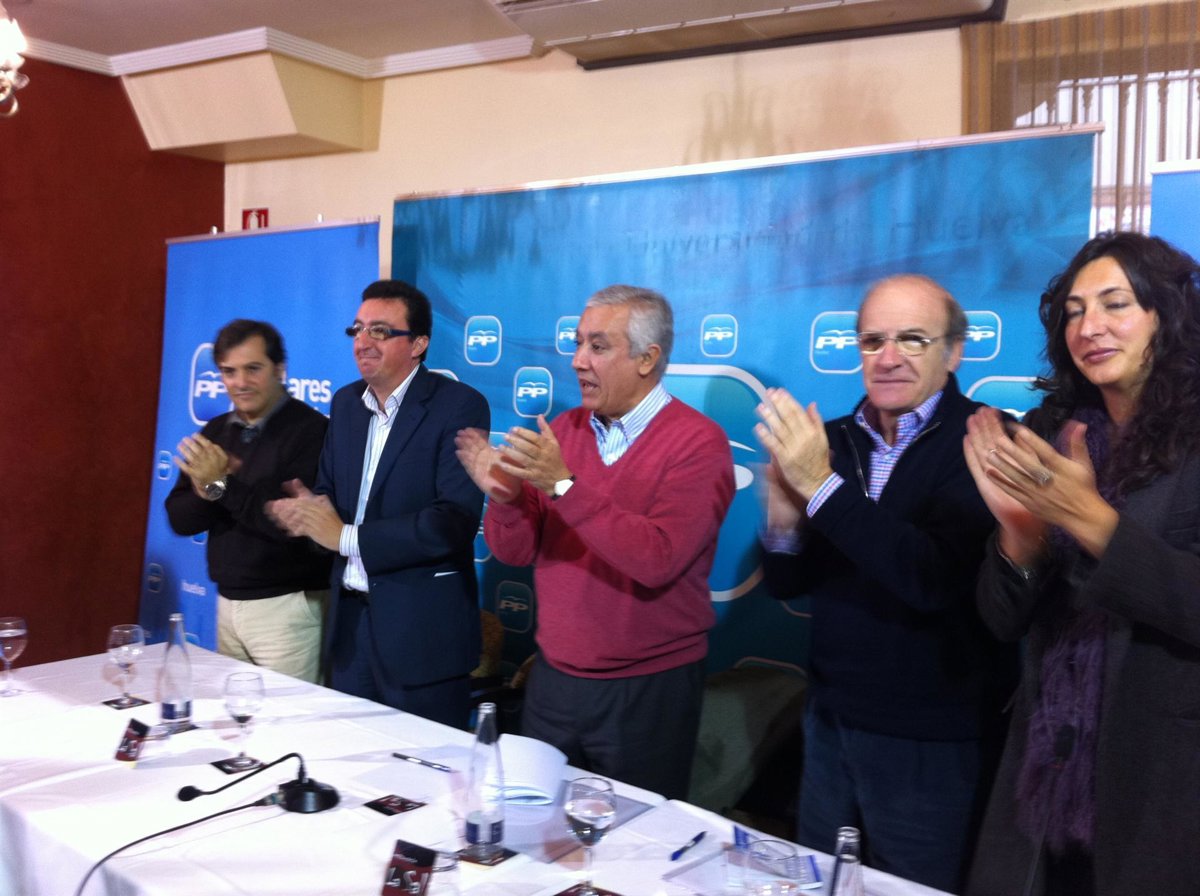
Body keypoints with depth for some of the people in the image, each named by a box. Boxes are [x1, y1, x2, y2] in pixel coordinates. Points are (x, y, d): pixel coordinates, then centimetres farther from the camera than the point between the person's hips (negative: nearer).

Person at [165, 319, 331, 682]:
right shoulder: (216, 432, 8)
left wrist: (223, 484, -21)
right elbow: (179, 519, 7)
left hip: (286, 607, -6)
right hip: (227, 602, 6)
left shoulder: (310, 430, -14)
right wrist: (205, 492, -14)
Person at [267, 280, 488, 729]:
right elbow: (329, 490, 16)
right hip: (350, 621, 6)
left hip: (422, 629, -6)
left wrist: (345, 535, -18)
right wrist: (308, 510, -9)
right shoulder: (345, 402, 9)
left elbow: (455, 521, -22)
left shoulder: (459, 406, -13)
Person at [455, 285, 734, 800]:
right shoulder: (562, 431, 2)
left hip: (648, 692, -4)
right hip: (553, 677, 5)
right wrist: (504, 496, -18)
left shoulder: (698, 442, -13)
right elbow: (515, 552, 2)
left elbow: (656, 560, -25)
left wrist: (564, 485, -27)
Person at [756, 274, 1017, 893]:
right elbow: (786, 585, 2)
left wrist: (822, 485, -29)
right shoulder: (833, 441, -1)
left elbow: (934, 581, -28)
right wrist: (784, 521, -18)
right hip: (829, 723, 5)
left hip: (935, 744, -4)